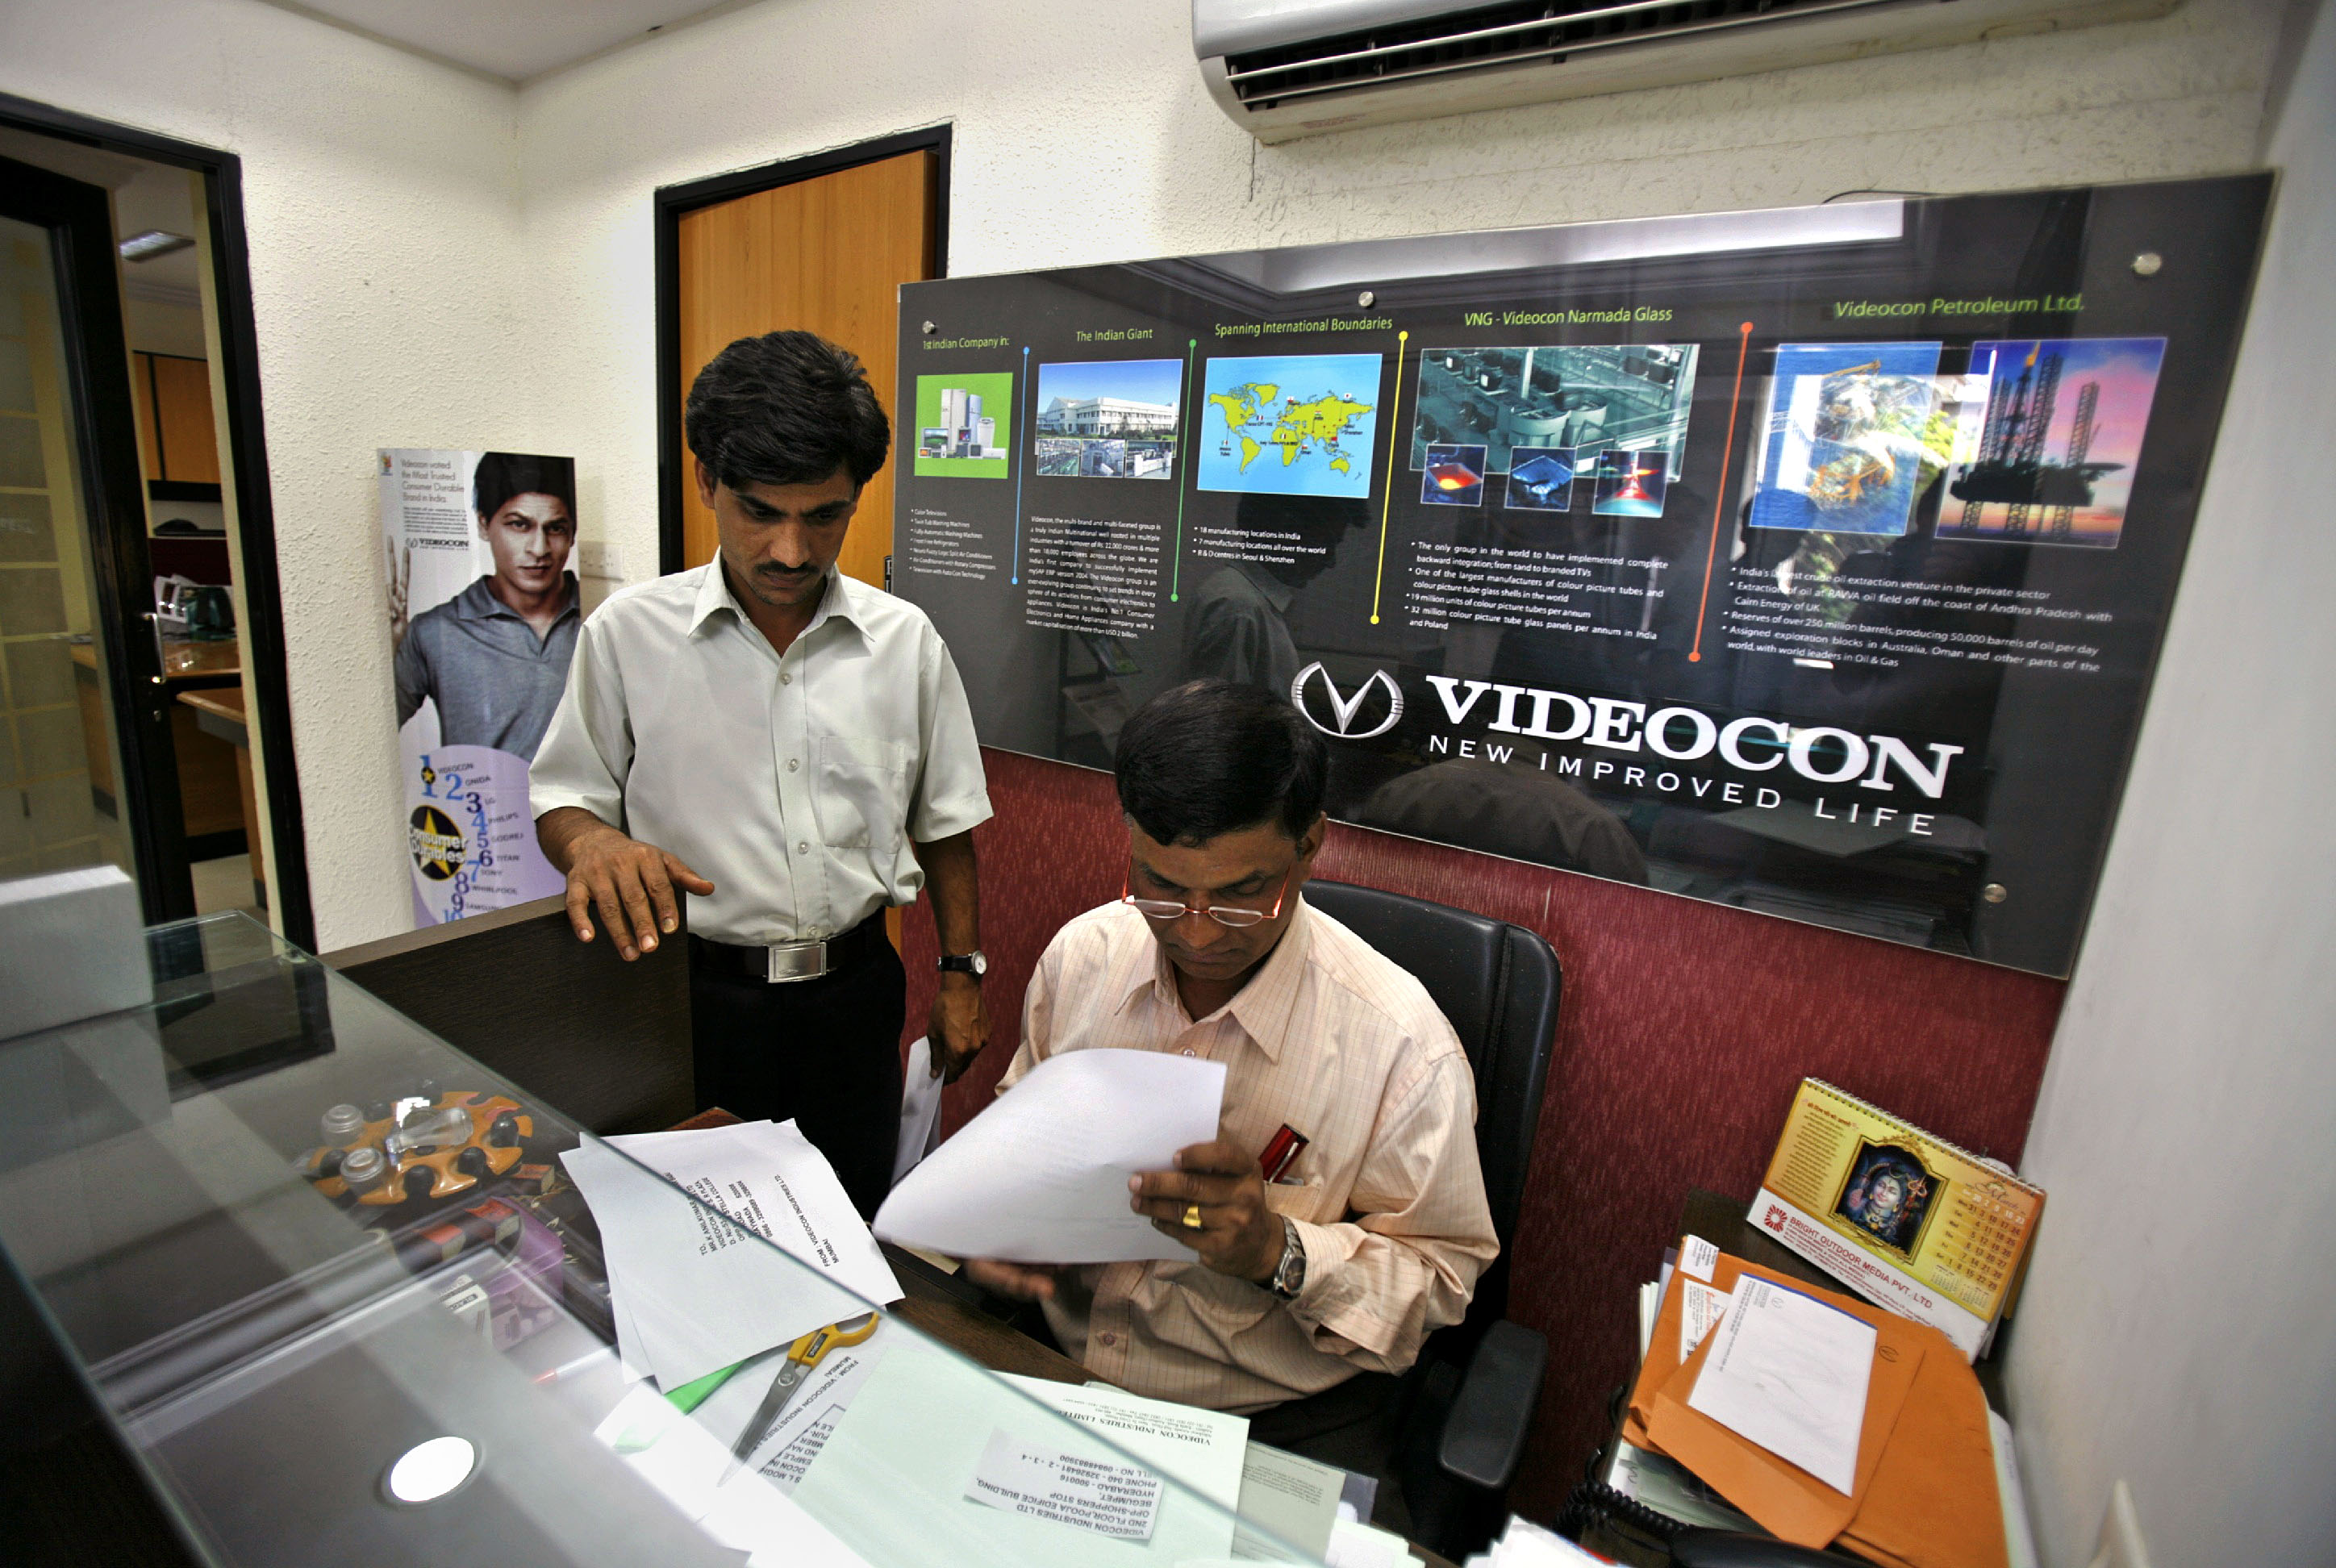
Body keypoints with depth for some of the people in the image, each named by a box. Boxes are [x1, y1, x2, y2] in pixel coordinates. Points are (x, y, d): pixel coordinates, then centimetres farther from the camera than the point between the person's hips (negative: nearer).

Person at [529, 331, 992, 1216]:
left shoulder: (907, 642, -1)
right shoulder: (628, 635, -5)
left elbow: (943, 826, 6)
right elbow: (564, 799, 4)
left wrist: (961, 975, 5)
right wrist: (592, 842, -20)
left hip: (855, 990, 1)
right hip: (695, 994, -1)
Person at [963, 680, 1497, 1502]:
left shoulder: (1403, 1045, -20)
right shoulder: (1081, 955, -7)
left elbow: (1441, 1272, -9)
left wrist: (1280, 1250, -26)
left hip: (1283, 1420, -2)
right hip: (1060, 1357, 3)